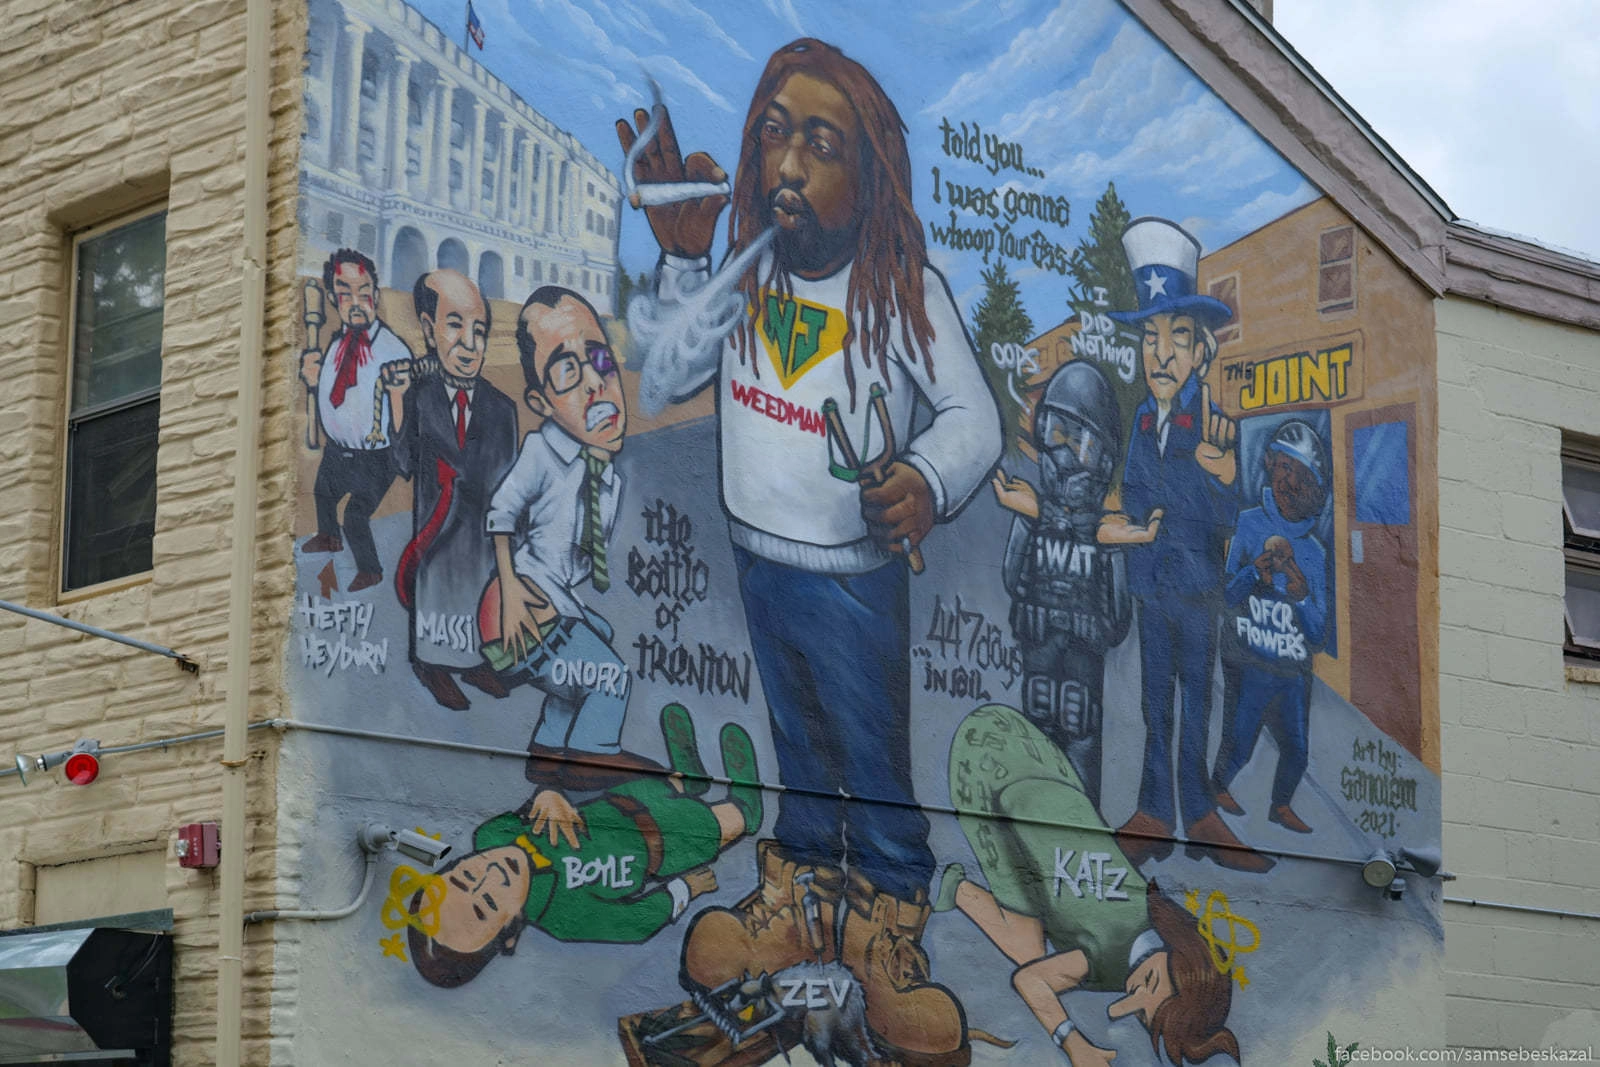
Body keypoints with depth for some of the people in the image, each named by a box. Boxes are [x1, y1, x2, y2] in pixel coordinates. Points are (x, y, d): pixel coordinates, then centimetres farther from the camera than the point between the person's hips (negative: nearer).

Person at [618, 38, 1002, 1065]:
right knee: (798, 747, 24)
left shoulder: (904, 290, -19)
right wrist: (682, 260, -13)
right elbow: (666, 380, -2)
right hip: (756, 558, 4)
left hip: (853, 576, -4)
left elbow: (975, 415, -15)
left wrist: (930, 479, -35)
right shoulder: (747, 267, -8)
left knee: (875, 767, 9)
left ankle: (888, 931, 28)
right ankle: (799, 891, 42)